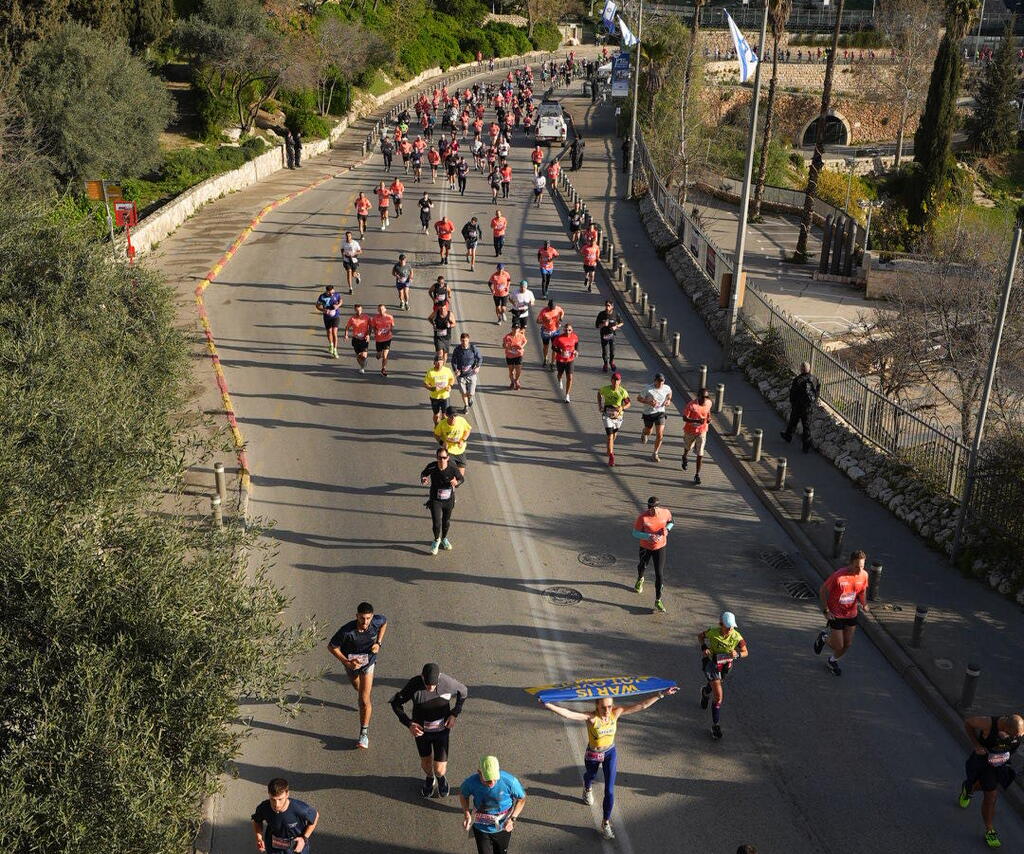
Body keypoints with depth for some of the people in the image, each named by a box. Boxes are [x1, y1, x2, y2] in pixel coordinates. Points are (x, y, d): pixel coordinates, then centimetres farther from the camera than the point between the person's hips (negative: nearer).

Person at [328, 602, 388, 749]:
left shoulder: (377, 621, -29)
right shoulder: (347, 631, -37)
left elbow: (384, 621, -1)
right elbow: (331, 646, -22)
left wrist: (379, 643, -11)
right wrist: (346, 662, -32)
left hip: (368, 661, -1)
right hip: (351, 662, 1)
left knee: (364, 700, -10)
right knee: (358, 687, 30)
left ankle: (364, 734, 4)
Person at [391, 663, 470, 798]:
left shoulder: (448, 682, -26)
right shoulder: (414, 685, -28)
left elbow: (464, 692, -3)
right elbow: (396, 702, -12)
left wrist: (454, 714, -12)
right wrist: (408, 723, -23)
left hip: (441, 730, 0)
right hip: (420, 729, 1)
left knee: (439, 770, 2)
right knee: (426, 763, 19)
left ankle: (441, 777, 40)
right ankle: (429, 778, 55)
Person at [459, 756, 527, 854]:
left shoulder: (509, 781, -30)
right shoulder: (471, 782, -26)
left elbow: (522, 798, -11)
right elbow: (463, 794, -2)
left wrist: (512, 819, -21)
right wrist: (466, 814, -16)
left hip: (503, 827, 1)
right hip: (481, 828, 0)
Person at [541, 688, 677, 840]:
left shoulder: (616, 713, -24)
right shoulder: (591, 717, -34)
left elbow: (641, 705, -22)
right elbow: (568, 714, -51)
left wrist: (661, 694, -26)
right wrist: (549, 706, -67)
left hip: (610, 753, 1)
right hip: (593, 755, -1)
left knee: (610, 790, -2)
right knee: (591, 776, 31)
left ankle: (606, 823, 17)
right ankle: (587, 790, 68)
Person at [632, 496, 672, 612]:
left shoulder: (665, 512, -16)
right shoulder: (643, 517, -25)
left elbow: (670, 521, 7)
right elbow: (635, 533, -18)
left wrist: (667, 529, -15)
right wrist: (648, 536, -34)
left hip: (660, 547, 0)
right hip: (645, 547, 0)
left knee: (659, 574, -6)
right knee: (643, 566, 27)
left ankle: (658, 601, 3)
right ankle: (640, 580, 64)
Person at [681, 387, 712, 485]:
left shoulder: (709, 403, -9)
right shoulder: (691, 405, -25)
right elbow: (684, 418, -23)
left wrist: (709, 418, -7)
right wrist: (697, 421, -36)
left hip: (702, 431, 2)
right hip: (690, 431, -1)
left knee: (700, 453, -6)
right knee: (688, 447, 26)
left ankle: (697, 475, 0)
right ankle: (685, 458, 61)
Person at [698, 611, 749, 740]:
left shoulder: (736, 636, -22)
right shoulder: (713, 632, -24)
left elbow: (745, 652, -15)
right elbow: (700, 636, -4)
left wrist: (737, 654, -37)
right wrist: (703, 648, -20)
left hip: (726, 664, 4)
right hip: (711, 662, -4)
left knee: (716, 684, 32)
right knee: (719, 696, -15)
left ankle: (705, 691, 70)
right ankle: (716, 726, -6)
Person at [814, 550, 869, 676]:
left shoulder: (864, 575, -10)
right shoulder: (838, 576, -27)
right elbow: (822, 590, -14)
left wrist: (864, 604, -10)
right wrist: (826, 611, -14)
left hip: (851, 614, 5)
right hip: (835, 615, -5)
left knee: (848, 644, 11)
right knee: (838, 646, -1)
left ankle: (832, 661, 40)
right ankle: (823, 636, 32)